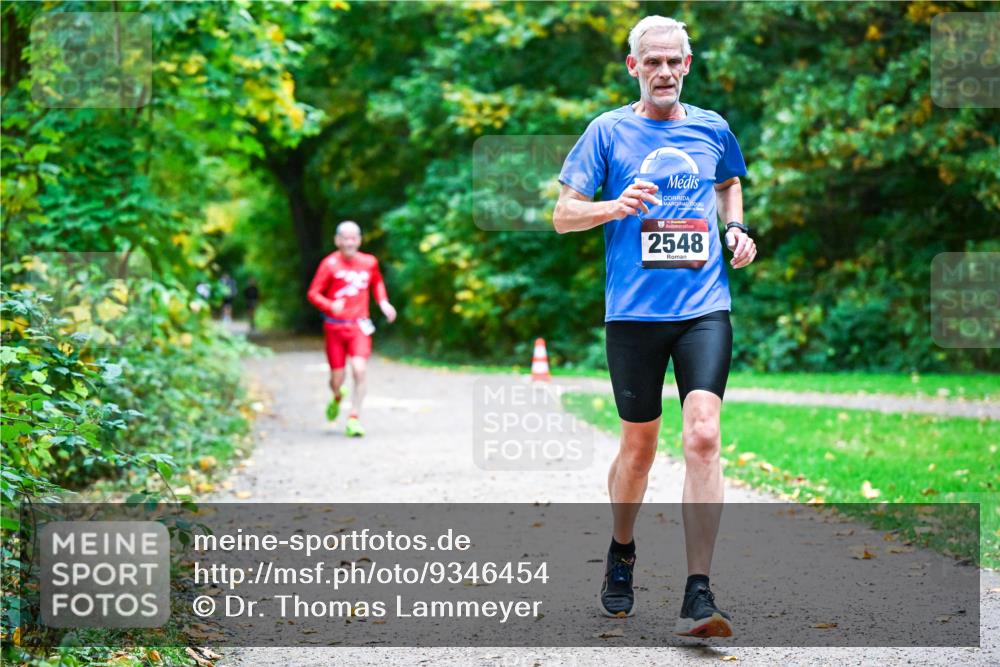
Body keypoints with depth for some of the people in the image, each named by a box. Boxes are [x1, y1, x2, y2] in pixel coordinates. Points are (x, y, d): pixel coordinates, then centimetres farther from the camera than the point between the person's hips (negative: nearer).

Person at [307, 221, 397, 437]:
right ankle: (337, 398, 41)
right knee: (337, 377, 3)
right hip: (335, 326, -1)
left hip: (359, 326, 1)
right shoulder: (330, 264, -8)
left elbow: (377, 282, 24)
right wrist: (330, 306, -27)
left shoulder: (369, 262, 3)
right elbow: (313, 293, -8)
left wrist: (383, 302, 7)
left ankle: (354, 419, -10)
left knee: (359, 369, -19)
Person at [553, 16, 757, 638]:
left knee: (703, 436, -15)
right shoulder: (608, 130, 3)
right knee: (639, 446, 8)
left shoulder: (711, 127, 11)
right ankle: (621, 555, 37)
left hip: (705, 307, 1)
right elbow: (563, 215, 2)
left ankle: (698, 595, -14)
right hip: (633, 312, -1)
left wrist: (736, 227, 10)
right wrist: (614, 206, -17)